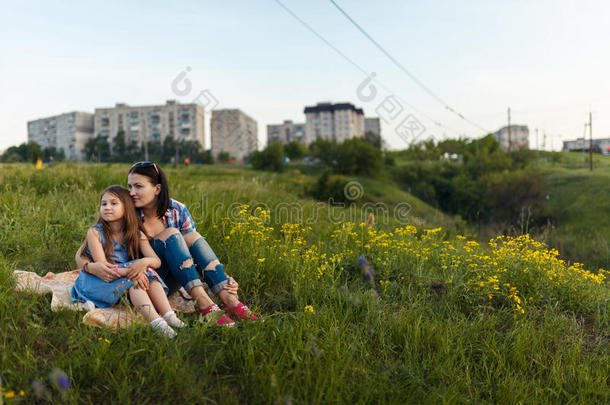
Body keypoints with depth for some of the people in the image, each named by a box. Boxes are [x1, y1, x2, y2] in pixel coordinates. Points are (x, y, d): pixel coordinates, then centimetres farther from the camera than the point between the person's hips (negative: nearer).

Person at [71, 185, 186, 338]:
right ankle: (156, 322, -47)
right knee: (131, 279, -30)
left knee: (148, 272, -23)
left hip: (125, 280, 4)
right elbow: (101, 264, -18)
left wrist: (144, 262, -33)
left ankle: (170, 317, -36)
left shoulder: (136, 235, 2)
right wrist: (128, 271, -33)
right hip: (97, 282, -4)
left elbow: (157, 261, -8)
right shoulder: (94, 232, -7)